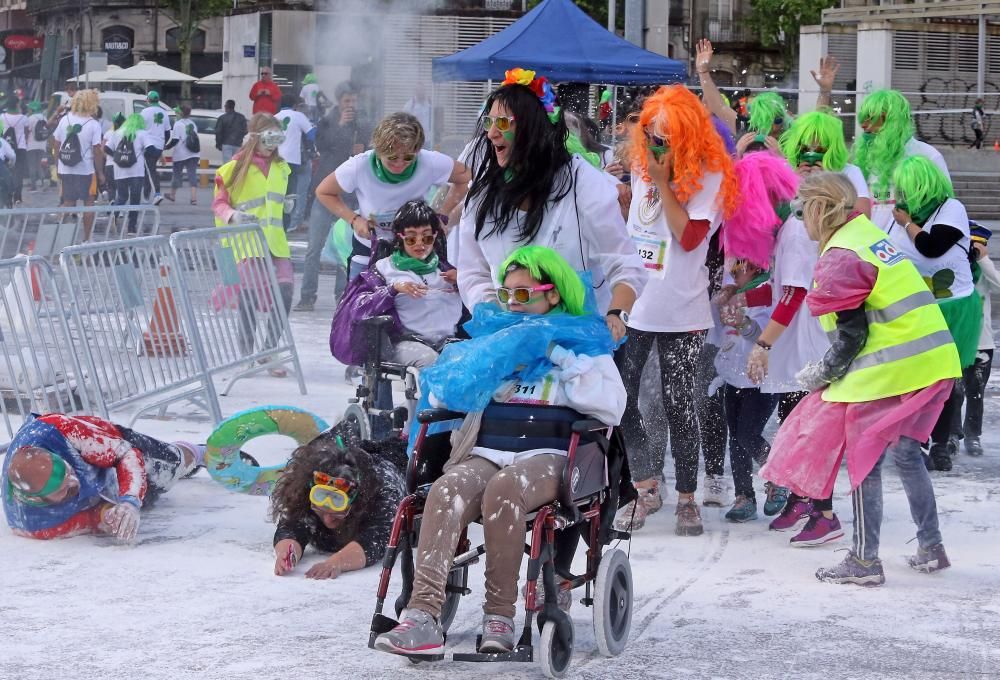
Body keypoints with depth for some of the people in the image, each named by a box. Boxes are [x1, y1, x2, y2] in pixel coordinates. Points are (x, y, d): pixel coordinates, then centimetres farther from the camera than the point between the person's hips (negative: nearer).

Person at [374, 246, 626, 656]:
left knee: (502, 487, -38)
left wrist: (560, 359, -3)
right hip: (486, 452, 3)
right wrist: (488, 361, 8)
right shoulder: (493, 339, 28)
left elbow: (611, 406, 0)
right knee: (447, 490, -32)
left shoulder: (584, 343, 17)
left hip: (548, 456, -3)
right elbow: (442, 394, 21)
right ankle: (423, 614, -44)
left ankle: (500, 617, -30)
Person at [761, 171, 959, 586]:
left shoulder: (839, 259, -12)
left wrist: (821, 374, 1)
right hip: (931, 363, 9)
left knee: (863, 458, 0)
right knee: (904, 451, 20)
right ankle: (930, 548, 24)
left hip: (888, 372, -9)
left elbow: (851, 335, -14)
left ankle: (864, 561, 4)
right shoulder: (873, 236, 15)